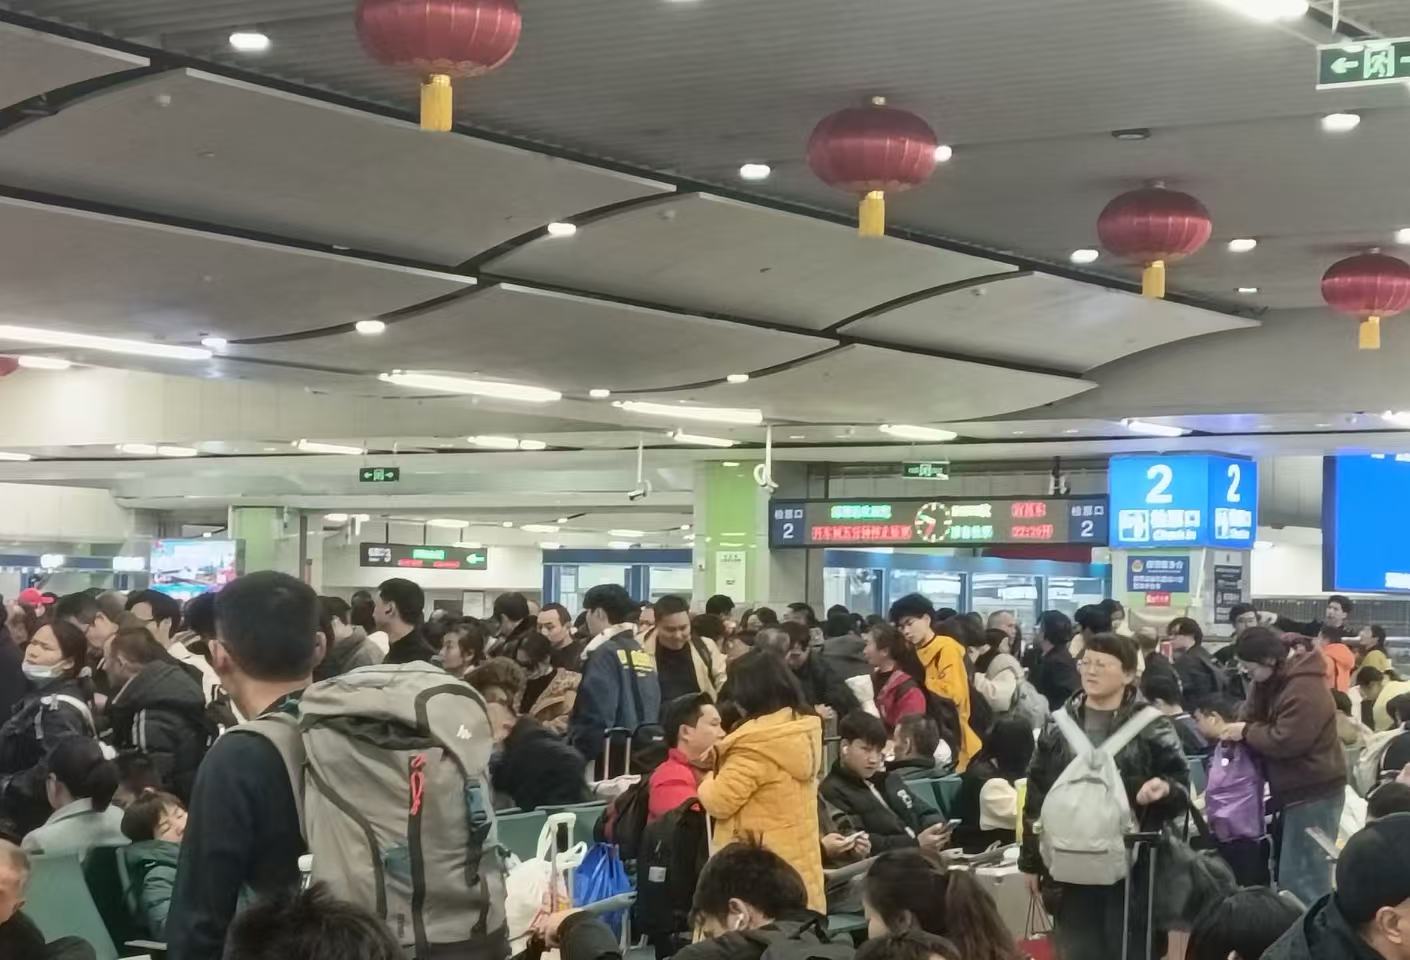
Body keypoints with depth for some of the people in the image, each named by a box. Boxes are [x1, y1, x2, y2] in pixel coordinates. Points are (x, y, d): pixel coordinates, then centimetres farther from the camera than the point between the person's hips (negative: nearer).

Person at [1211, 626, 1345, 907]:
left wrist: (1245, 732, -13)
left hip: (1313, 793, -10)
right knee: (1290, 876, 18)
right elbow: (1256, 718, 9)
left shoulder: (1304, 691, -23)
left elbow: (1284, 741, -26)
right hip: (1297, 790, 10)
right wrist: (1238, 731, -10)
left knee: (1301, 881, -9)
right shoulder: (1275, 681, 8)